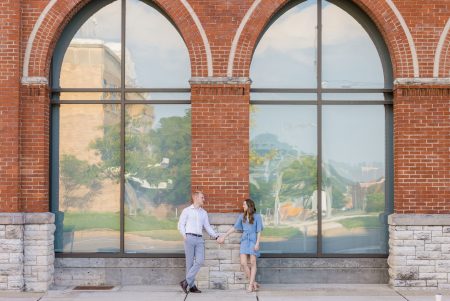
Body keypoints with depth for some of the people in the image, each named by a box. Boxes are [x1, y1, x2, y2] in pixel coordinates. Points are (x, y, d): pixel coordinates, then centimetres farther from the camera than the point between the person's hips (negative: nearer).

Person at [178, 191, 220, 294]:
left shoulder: (204, 213, 19)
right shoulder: (187, 210, 6)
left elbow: (207, 227, 18)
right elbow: (181, 224, 2)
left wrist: (216, 236, 7)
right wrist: (184, 235, -14)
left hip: (199, 239, 4)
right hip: (190, 238, -4)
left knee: (200, 260, -10)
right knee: (190, 262, -3)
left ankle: (186, 281, -4)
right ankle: (191, 286, 3)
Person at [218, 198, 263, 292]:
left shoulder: (257, 216, -2)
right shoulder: (242, 216, 9)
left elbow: (259, 231, -3)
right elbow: (234, 227, 11)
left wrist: (257, 243, -11)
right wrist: (224, 236, 8)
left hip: (253, 240, -4)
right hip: (244, 240, 4)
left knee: (252, 263, -2)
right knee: (243, 263, -6)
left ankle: (250, 285, 2)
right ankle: (253, 283, 5)